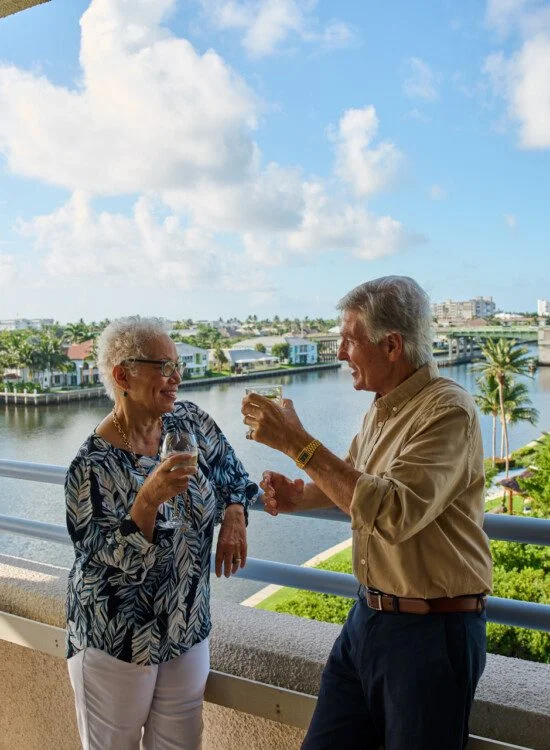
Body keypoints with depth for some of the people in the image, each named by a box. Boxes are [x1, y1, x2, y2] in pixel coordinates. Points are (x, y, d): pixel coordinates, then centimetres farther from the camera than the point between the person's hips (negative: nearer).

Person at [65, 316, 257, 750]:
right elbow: (112, 564, -22)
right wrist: (149, 499, -37)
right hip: (118, 644, -4)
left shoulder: (192, 423, -6)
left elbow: (232, 477, 11)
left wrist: (234, 516, -8)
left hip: (189, 629, 5)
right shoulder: (93, 466, -21)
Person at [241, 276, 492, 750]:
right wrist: (300, 496, -1)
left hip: (432, 630, -8)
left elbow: (392, 511, -32)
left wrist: (297, 443, -29)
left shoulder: (448, 410, -21)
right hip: (369, 616, 8)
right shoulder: (382, 409, 6)